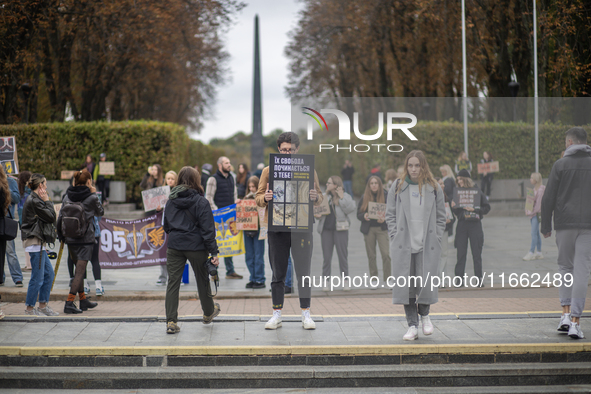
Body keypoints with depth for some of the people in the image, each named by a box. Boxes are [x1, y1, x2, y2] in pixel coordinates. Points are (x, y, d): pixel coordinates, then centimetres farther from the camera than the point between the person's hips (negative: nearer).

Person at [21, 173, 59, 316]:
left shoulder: (34, 199, 16)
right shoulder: (34, 201, -16)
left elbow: (49, 218, 17)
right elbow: (51, 218, -14)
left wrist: (46, 201, 9)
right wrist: (47, 201, -6)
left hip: (38, 242, 11)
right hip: (34, 242, -11)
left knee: (49, 273, 13)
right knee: (38, 277, -6)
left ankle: (43, 305, 19)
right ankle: (30, 308, 3)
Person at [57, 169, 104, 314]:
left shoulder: (67, 196, 1)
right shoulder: (91, 198, -11)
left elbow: (60, 217, 4)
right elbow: (100, 212, 6)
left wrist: (61, 235, 14)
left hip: (70, 239, 5)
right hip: (86, 240, -5)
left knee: (79, 268, 19)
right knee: (80, 271, -4)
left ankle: (83, 300, 29)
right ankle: (69, 303, -13)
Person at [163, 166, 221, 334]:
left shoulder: (171, 201, 6)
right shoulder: (201, 202, -8)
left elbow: (166, 225, 16)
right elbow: (208, 229, -11)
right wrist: (213, 252, -9)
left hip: (174, 245, 3)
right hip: (196, 246, -3)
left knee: (172, 282, 2)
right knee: (202, 280, 16)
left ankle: (171, 321, -6)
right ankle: (208, 313, 36)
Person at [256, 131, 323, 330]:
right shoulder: (268, 171, 7)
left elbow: (320, 198, 9)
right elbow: (258, 198, 7)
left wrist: (315, 197, -15)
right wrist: (265, 198, -16)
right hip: (276, 227, 1)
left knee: (304, 272, 0)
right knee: (278, 274, 5)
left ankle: (306, 314, 9)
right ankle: (276, 314, 12)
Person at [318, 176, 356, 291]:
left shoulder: (345, 196, 1)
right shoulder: (324, 197, 12)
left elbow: (351, 209, -13)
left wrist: (342, 198, -14)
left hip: (340, 229, -3)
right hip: (326, 229, 3)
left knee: (343, 255, 2)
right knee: (326, 256, 4)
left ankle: (346, 281, 11)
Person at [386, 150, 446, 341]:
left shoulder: (434, 188, 6)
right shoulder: (398, 188, 6)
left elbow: (441, 217, 10)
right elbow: (390, 215, 9)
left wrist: (435, 238, 0)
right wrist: (395, 236, -1)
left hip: (428, 246, -1)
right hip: (403, 245, 1)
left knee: (426, 284, -6)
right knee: (406, 285, -1)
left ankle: (424, 314, 24)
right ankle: (412, 326, 8)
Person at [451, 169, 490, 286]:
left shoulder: (477, 191, 1)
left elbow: (487, 207, 0)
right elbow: (457, 213, 9)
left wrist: (474, 209, -12)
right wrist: (454, 207, -12)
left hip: (475, 224, -2)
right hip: (462, 224, 2)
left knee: (477, 253, 2)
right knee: (461, 253, 1)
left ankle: (479, 278, 7)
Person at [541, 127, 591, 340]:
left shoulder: (561, 165, 0)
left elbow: (548, 198, -1)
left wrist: (546, 226, 6)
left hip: (565, 225, -1)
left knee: (565, 267, 15)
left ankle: (566, 313, 4)